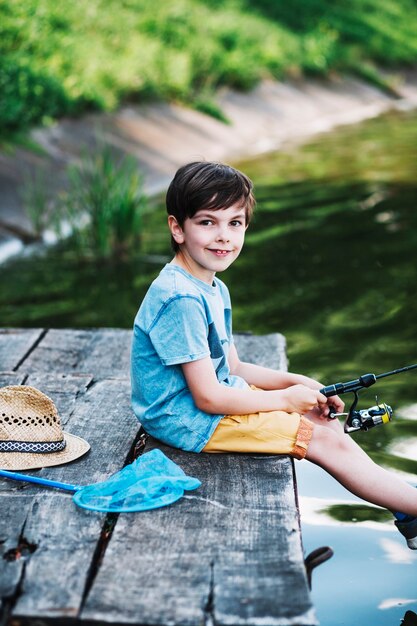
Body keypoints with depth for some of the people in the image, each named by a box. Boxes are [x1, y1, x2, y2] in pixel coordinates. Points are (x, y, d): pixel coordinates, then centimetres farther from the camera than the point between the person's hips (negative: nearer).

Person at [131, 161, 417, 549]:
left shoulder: (214, 288, 8)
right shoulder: (181, 300, -25)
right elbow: (208, 397, -25)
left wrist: (296, 382, -1)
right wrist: (285, 398, -13)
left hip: (218, 397, 10)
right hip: (185, 419, -10)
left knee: (327, 421, 4)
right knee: (324, 440, -10)